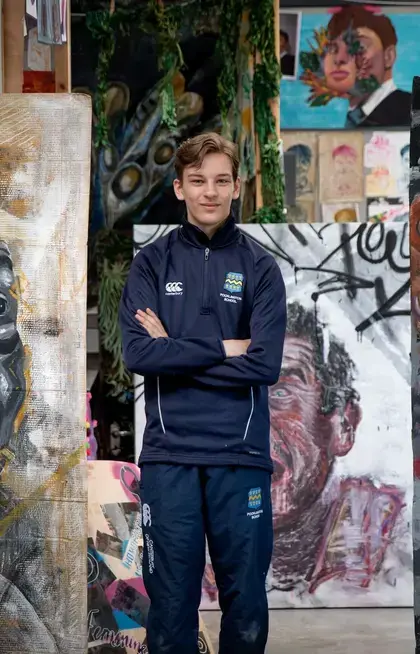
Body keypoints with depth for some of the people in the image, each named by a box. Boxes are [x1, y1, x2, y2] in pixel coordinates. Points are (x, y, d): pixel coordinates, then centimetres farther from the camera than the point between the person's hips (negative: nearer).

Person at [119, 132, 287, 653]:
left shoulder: (260, 267, 4)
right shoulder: (152, 263, 6)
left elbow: (265, 364, -8)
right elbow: (137, 353, -9)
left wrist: (174, 352, -7)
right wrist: (222, 348, -9)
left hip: (241, 454, 0)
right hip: (169, 454, 0)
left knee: (246, 596, 5)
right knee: (171, 597, 4)